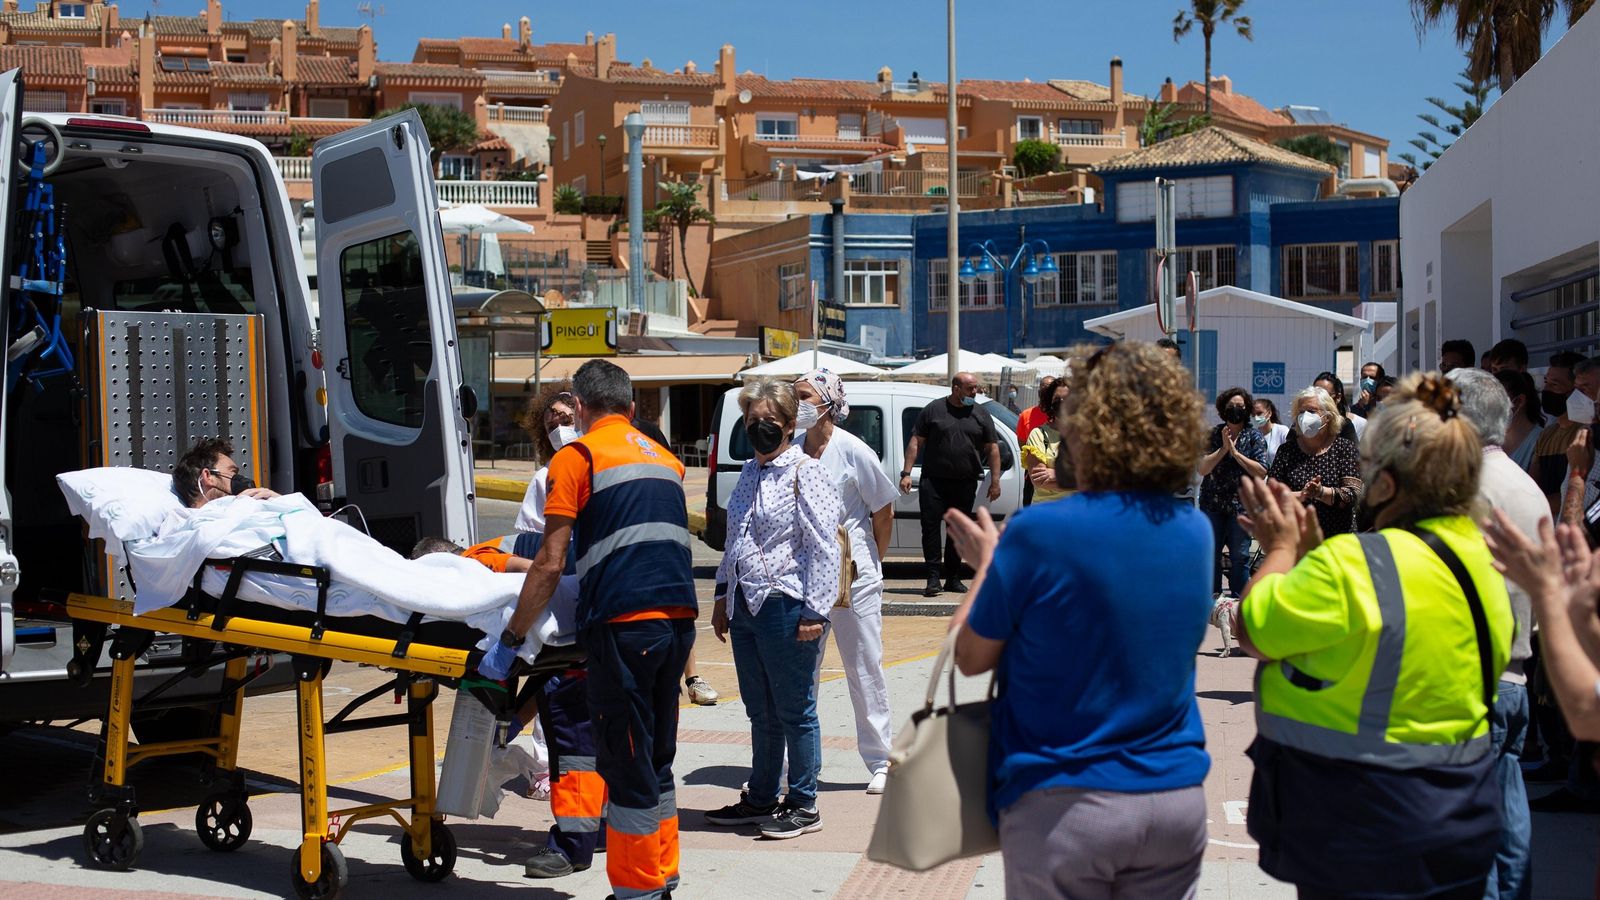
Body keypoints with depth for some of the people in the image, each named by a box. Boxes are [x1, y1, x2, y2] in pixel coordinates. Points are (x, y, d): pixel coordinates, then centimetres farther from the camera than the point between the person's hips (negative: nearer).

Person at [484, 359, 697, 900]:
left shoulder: (577, 457, -1)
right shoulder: (666, 459, 19)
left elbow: (551, 564, -8)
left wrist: (509, 642, -2)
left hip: (623, 624, -7)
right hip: (679, 619, 7)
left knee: (626, 769, 2)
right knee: (656, 762, 18)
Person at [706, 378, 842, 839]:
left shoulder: (806, 473, -9)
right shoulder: (750, 473, 16)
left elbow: (824, 549, -13)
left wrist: (814, 611, -17)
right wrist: (723, 595, 21)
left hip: (786, 607, -8)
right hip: (745, 607, 8)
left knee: (795, 711, 1)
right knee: (760, 712, 16)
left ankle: (804, 805, 11)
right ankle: (761, 798, 26)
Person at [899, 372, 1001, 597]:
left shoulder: (981, 415, 9)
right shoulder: (933, 410, 2)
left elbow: (992, 449, 10)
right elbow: (916, 443, 2)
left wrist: (995, 481, 3)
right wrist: (907, 473, -5)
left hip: (965, 483, 2)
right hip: (933, 480, -2)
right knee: (930, 526, -8)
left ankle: (953, 579, 16)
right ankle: (933, 578, -6)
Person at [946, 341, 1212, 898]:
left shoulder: (1040, 533, -16)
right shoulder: (1195, 532, -1)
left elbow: (971, 657, -5)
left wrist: (989, 562, 10)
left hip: (1064, 805, -4)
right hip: (1177, 797, 4)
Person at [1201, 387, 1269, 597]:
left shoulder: (1254, 437, 1)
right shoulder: (1214, 435, 4)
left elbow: (1261, 472, -10)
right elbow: (1203, 468, -6)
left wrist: (1235, 452, -14)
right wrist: (1224, 448, -16)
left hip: (1241, 504, -2)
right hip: (1212, 503, 2)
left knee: (1240, 555, 0)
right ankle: (1212, 596, 18)